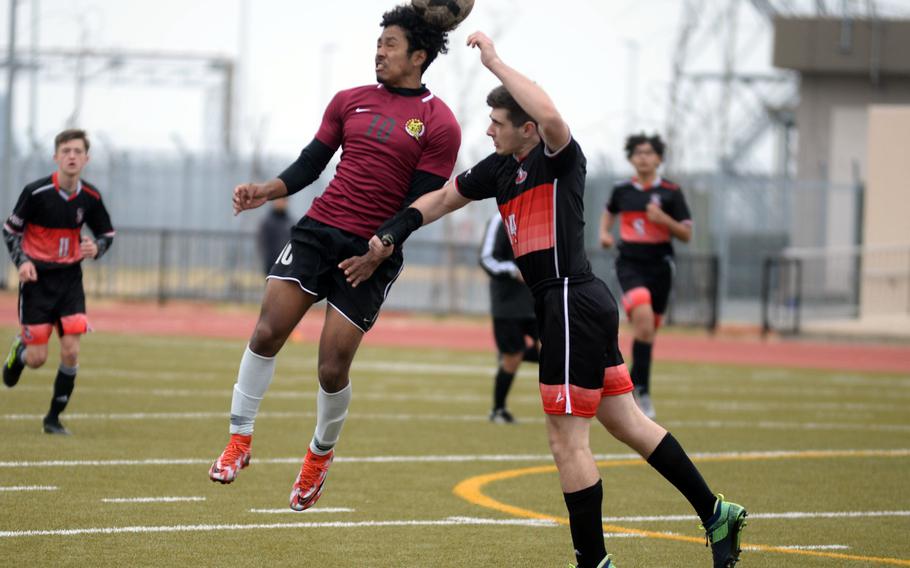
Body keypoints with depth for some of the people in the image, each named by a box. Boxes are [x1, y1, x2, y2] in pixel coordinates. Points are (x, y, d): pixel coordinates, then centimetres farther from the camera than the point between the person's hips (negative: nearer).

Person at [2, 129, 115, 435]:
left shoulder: (90, 197, -5)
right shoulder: (36, 192, -14)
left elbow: (106, 233, 10)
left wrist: (96, 248, -12)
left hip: (70, 280, 2)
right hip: (37, 280, -2)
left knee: (71, 351, -9)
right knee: (37, 358, -4)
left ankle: (54, 418, 8)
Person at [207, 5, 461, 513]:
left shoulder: (438, 124, -2)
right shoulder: (350, 101, 12)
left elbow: (422, 203, -5)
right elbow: (312, 162, 13)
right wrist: (267, 191, -3)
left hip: (373, 254, -4)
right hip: (318, 229, 4)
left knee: (333, 369, -4)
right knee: (267, 334, -11)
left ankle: (321, 454, 23)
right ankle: (239, 440, 1)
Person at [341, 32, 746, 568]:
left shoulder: (559, 157, -12)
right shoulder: (499, 169, 12)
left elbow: (551, 115, -35)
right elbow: (440, 199, 24)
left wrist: (495, 61, -27)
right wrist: (389, 237, 12)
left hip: (572, 301, -10)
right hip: (585, 302, 10)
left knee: (568, 439, -4)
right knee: (627, 421, 16)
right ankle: (715, 513, 22)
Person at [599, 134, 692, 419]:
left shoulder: (671, 192, -1)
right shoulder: (622, 190, 4)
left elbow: (687, 234, -1)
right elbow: (609, 212, 26)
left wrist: (663, 219, -17)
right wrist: (604, 232, 6)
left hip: (659, 264, 1)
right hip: (630, 264, -1)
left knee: (648, 330, 8)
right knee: (643, 316, -25)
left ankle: (635, 385, 28)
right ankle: (642, 391, -23)